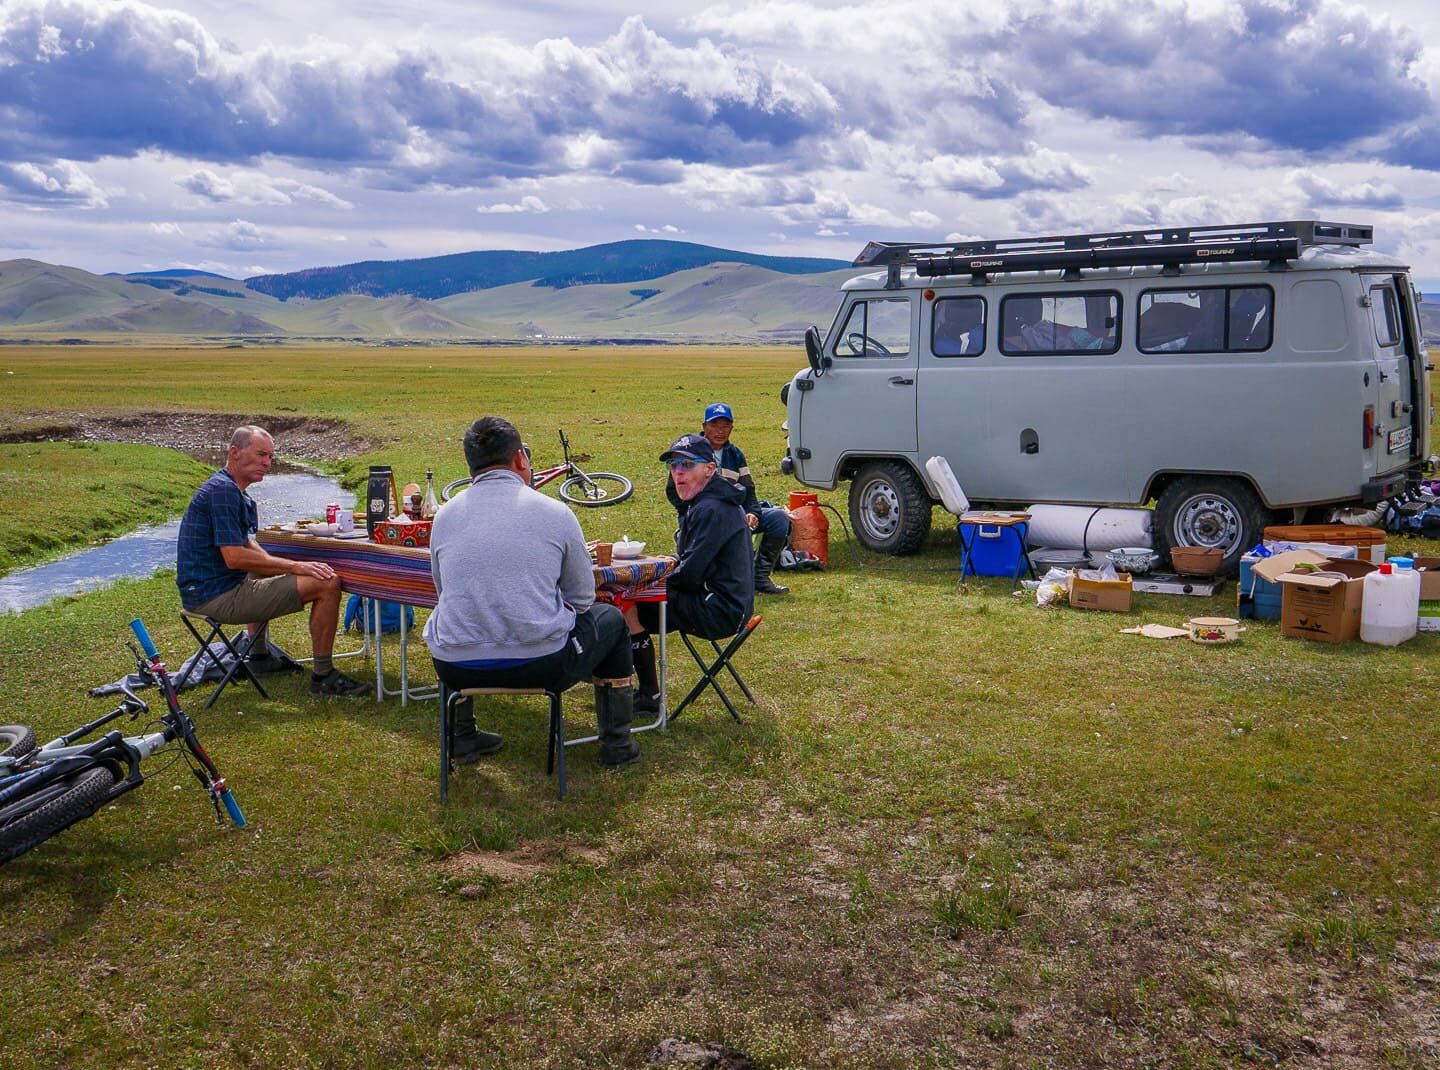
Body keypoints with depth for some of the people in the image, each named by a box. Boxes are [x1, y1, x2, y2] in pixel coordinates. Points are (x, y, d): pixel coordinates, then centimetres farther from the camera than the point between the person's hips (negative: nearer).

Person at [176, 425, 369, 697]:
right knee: (327, 584, -16)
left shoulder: (234, 491, 16)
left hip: (205, 592, 11)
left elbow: (247, 545, 24)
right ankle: (323, 676, -8)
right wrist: (295, 566, -18)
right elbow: (235, 558, -24)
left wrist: (288, 566, 8)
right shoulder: (223, 490, -17)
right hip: (219, 597, -11)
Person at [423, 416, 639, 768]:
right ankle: (616, 745, 33)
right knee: (611, 620, 25)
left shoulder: (444, 516, 5)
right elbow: (582, 597, 6)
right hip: (542, 666, -3)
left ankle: (462, 739, 45)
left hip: (456, 670, 3)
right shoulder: (555, 513, -3)